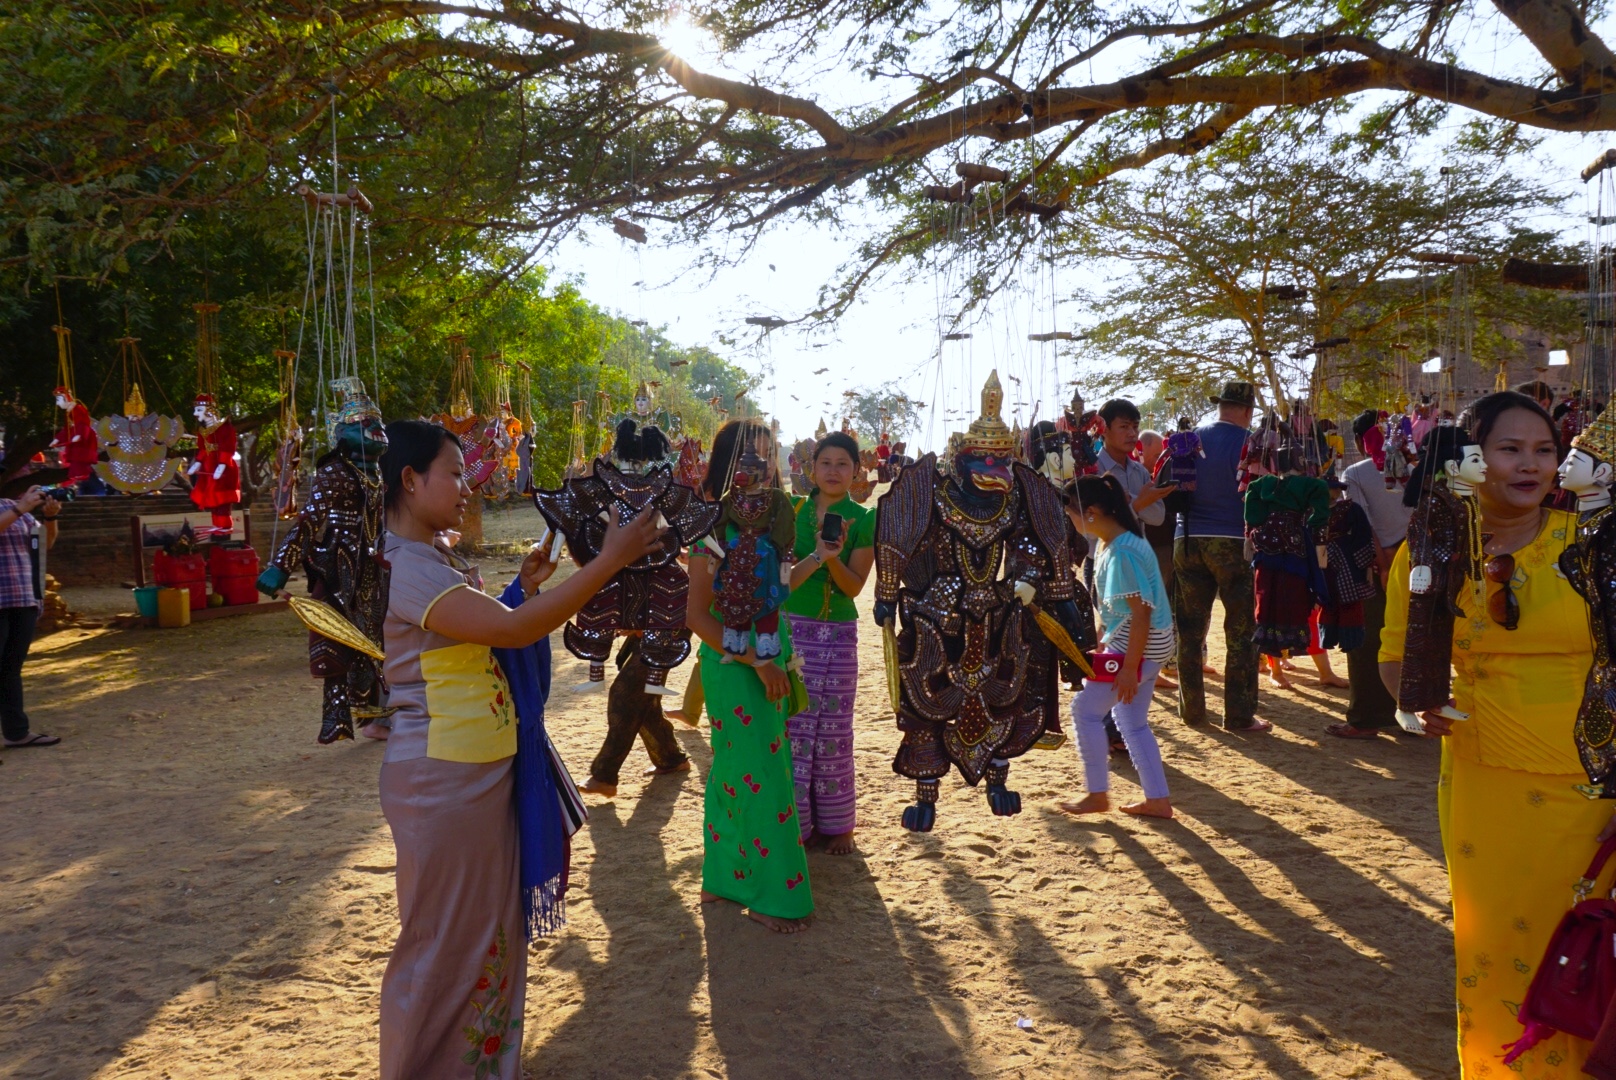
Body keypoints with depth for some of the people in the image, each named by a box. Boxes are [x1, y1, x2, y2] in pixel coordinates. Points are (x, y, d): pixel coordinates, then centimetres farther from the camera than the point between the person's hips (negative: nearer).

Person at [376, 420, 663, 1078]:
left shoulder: (434, 557, 10)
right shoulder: (402, 567, -21)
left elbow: (487, 635, 18)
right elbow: (514, 630, -28)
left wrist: (524, 588, 5)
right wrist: (610, 560, -24)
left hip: (485, 771, 9)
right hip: (441, 780, -9)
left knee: (492, 926, 19)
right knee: (444, 940, 5)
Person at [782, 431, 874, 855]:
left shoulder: (863, 519, -1)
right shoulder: (793, 511, 4)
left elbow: (854, 586, -7)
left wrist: (833, 558, -25)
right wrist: (817, 554, -19)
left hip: (838, 633, -1)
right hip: (791, 629, 1)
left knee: (833, 731, 4)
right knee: (793, 727, 1)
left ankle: (836, 823, 17)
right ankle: (796, 822, 12)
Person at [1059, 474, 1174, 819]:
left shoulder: (1122, 552, -22)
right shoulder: (1107, 544, 8)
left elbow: (1141, 613, -24)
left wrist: (1129, 667, -23)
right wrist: (1100, 645, 21)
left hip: (1139, 646, -10)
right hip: (1125, 640, 10)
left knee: (1086, 708, -1)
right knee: (1131, 720, 15)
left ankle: (1097, 794, 11)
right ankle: (1157, 801, 21)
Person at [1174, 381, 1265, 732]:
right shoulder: (1247, 442, -5)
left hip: (1188, 542, 5)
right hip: (1233, 542, -5)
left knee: (1190, 629, 11)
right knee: (1241, 631, 2)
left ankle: (1191, 708, 17)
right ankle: (1239, 714, 2)